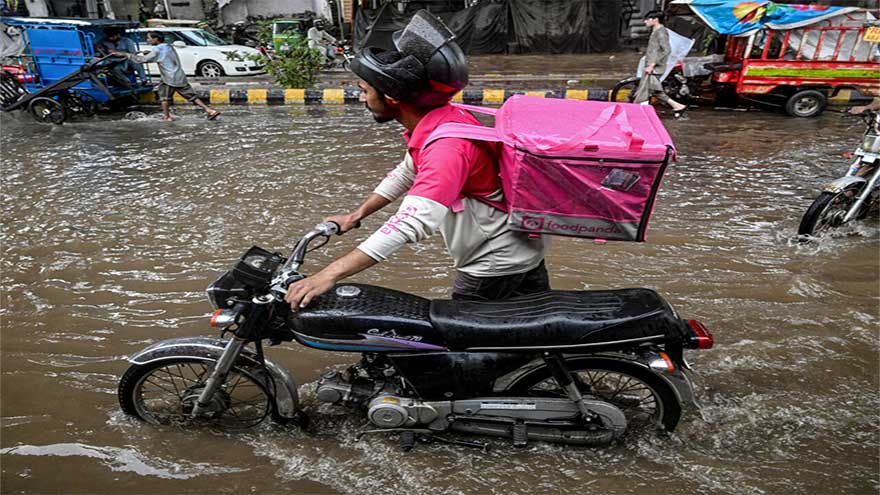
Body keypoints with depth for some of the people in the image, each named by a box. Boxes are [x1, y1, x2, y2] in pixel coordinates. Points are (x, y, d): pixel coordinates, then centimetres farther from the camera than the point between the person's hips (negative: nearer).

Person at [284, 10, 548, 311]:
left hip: (495, 265, -9)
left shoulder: (446, 146, -31)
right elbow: (407, 173, 16)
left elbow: (412, 223, -41)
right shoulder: (437, 120, 0)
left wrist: (328, 274, -43)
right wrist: (357, 214, 16)